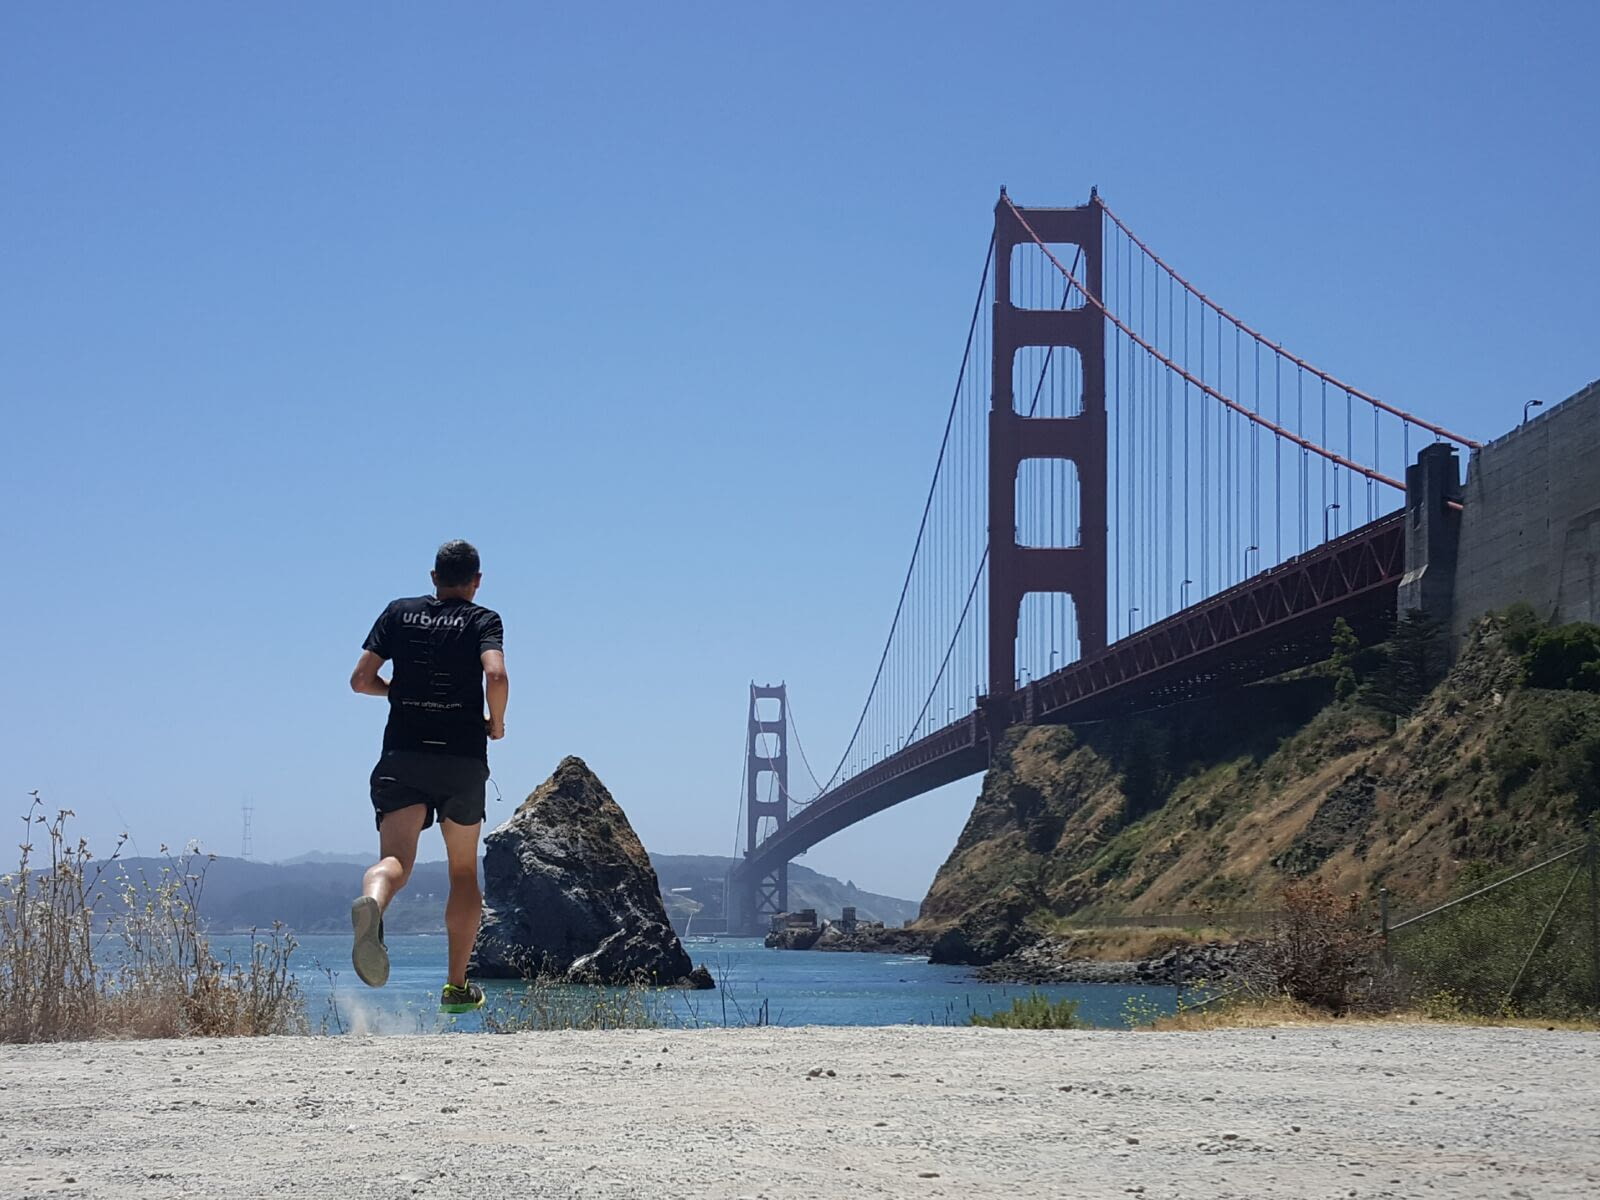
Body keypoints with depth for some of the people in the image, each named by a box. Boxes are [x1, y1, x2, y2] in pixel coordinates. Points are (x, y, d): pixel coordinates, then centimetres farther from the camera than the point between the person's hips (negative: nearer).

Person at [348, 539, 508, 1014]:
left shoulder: (399, 613, 10)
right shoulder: (483, 620, 3)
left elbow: (361, 679, 6)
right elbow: (496, 676, -15)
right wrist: (497, 724, 3)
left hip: (401, 755, 1)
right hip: (463, 758, -1)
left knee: (395, 857, -12)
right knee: (464, 872, 14)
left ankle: (372, 903, -49)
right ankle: (457, 987, 17)